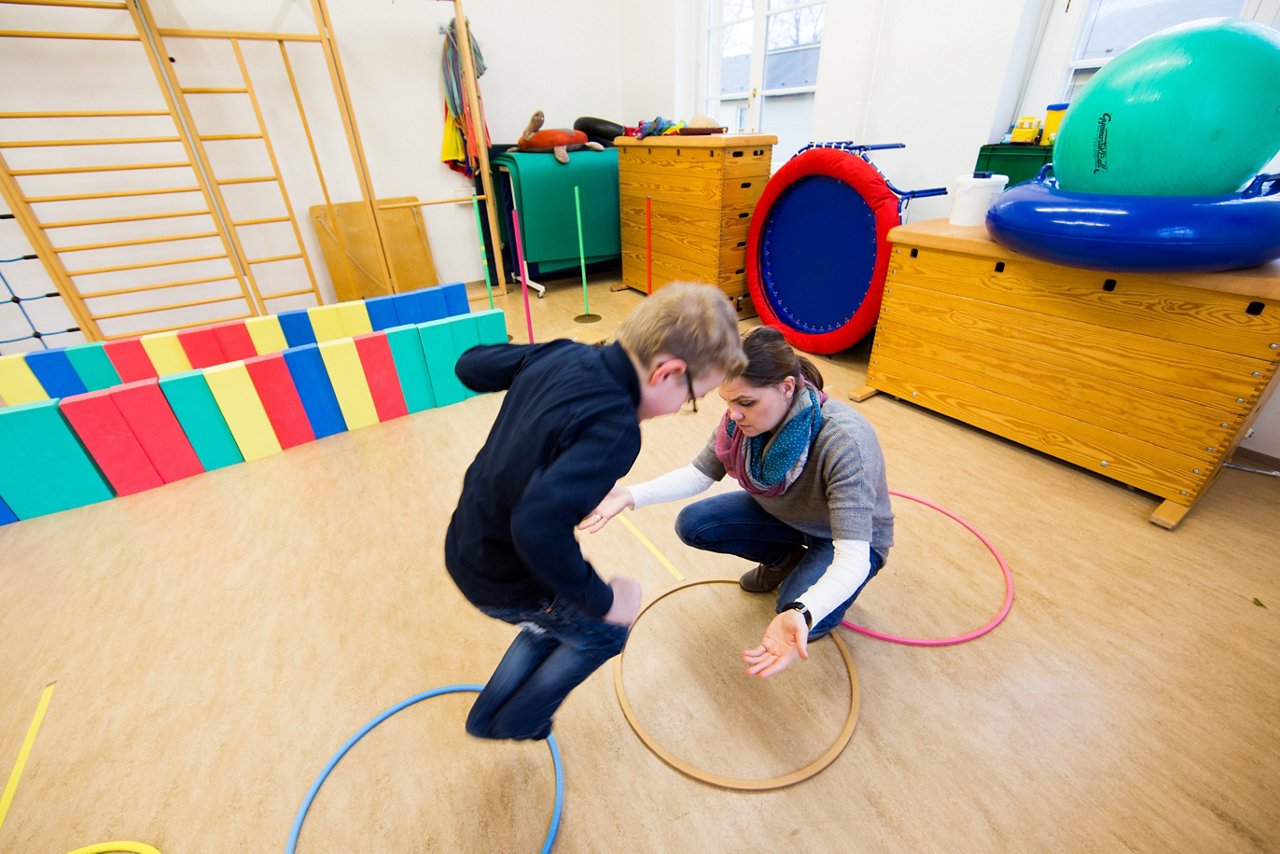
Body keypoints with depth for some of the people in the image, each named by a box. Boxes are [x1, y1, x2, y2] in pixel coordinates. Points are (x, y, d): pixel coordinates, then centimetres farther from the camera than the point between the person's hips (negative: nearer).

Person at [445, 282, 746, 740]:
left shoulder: (560, 356, -11)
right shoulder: (613, 429, -34)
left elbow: (470, 365, 3)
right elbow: (539, 526, -43)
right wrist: (602, 600, -26)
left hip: (468, 545, 8)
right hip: (503, 581, -7)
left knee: (552, 623, 31)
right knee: (603, 633, 19)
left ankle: (486, 718, 49)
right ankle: (516, 724, 39)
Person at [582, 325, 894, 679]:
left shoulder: (844, 441, -39)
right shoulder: (742, 419, -23)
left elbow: (854, 556, -41)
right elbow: (700, 473, -11)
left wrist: (802, 615, -60)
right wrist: (630, 495, -27)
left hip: (853, 536, -5)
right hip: (783, 515, 5)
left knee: (795, 607, -32)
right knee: (692, 524, -12)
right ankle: (784, 561, 12)